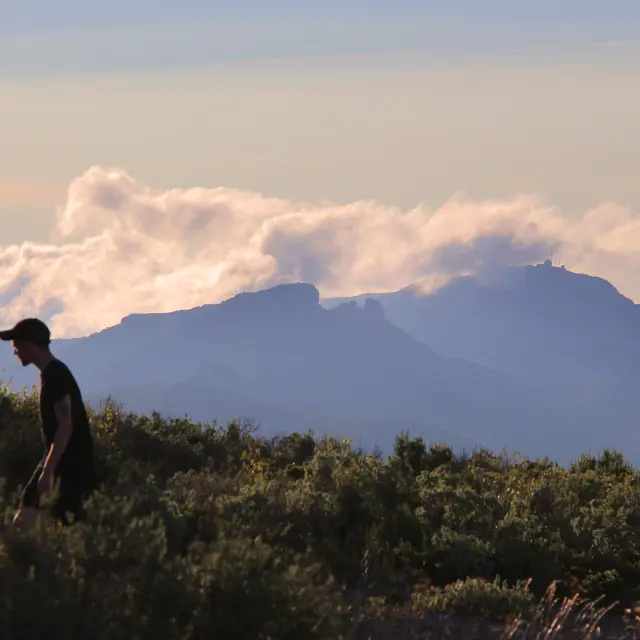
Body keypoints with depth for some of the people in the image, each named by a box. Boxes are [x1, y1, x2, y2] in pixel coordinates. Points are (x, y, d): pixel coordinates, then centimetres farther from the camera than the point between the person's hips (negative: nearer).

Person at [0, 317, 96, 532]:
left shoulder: (56, 376, -19)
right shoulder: (50, 373, 11)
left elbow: (65, 427, -24)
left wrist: (48, 471, -25)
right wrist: (47, 467, 21)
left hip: (72, 463, -10)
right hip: (61, 459, 10)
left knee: (65, 519, -9)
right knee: (25, 516, 9)